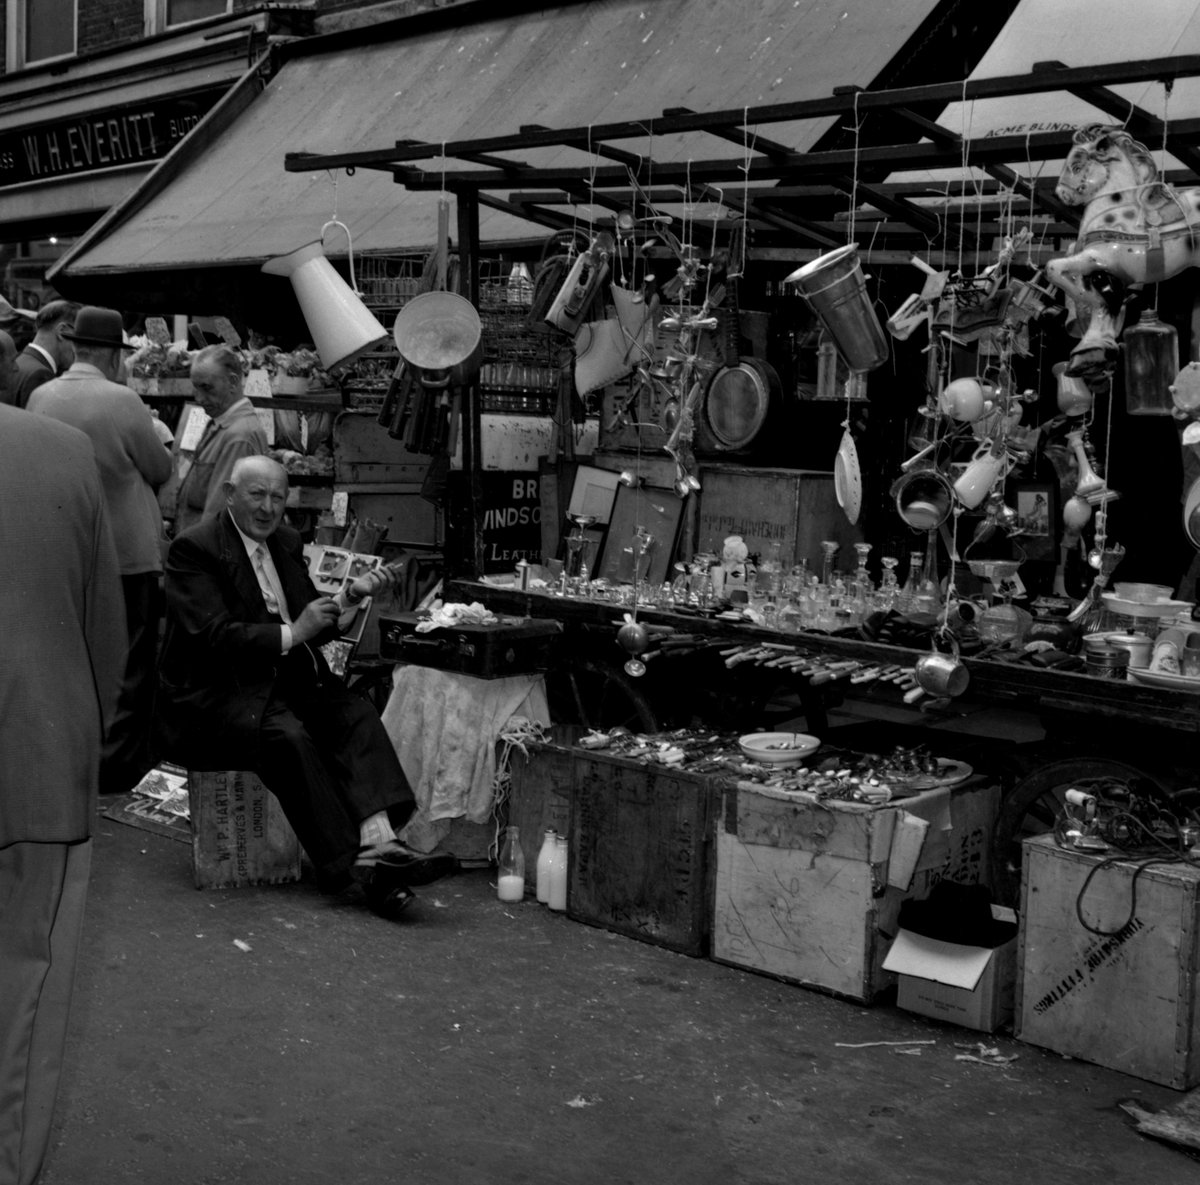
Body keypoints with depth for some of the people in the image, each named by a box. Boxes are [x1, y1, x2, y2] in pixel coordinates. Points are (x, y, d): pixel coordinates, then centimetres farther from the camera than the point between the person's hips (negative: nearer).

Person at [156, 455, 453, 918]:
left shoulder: (286, 542, 15)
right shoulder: (194, 549, -9)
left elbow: (311, 628, 16)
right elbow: (213, 636, -20)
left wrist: (351, 595, -1)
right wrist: (291, 634, -19)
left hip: (282, 683, 7)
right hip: (212, 698, -7)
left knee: (356, 714, -18)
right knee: (288, 735, -33)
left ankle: (377, 841, -36)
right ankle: (352, 865, -31)